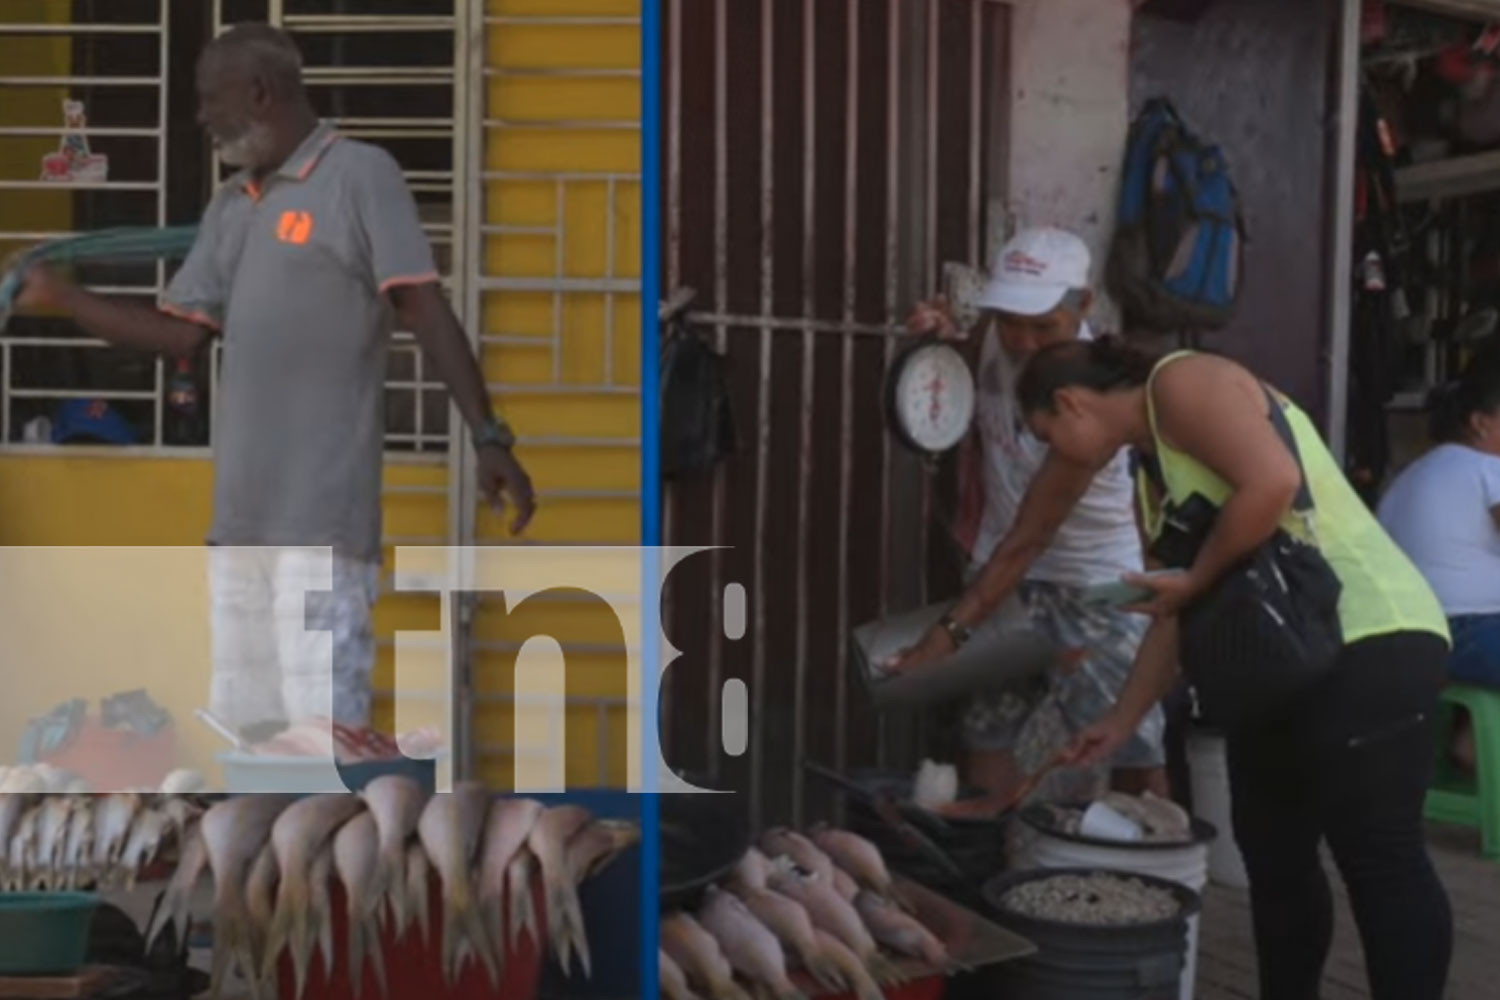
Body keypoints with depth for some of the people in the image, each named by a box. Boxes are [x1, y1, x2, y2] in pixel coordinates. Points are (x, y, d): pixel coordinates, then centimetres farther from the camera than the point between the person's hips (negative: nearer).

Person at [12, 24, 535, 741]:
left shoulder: (360, 175, -3)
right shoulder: (229, 208, 18)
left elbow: (427, 312, -10)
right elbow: (183, 333, 17)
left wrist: (489, 438, -17)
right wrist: (59, 297, 14)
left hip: (322, 511, -8)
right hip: (241, 511, 8)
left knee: (325, 727, -9)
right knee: (244, 723, 12)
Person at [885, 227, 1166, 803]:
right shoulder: (995, 332, -10)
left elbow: (1029, 539, -27)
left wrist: (950, 632, -31)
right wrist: (946, 339, -8)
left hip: (1093, 583, -5)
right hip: (1004, 571, 5)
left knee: (1136, 760, -2)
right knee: (986, 745, 3)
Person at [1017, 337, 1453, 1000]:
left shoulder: (1181, 384, -8)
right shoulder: (1154, 464, 19)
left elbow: (1271, 481, -24)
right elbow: (1176, 613, 21)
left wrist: (1195, 579, -13)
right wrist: (1120, 722, 23)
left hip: (1369, 641, -10)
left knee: (1379, 857, -7)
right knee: (1272, 853, 13)